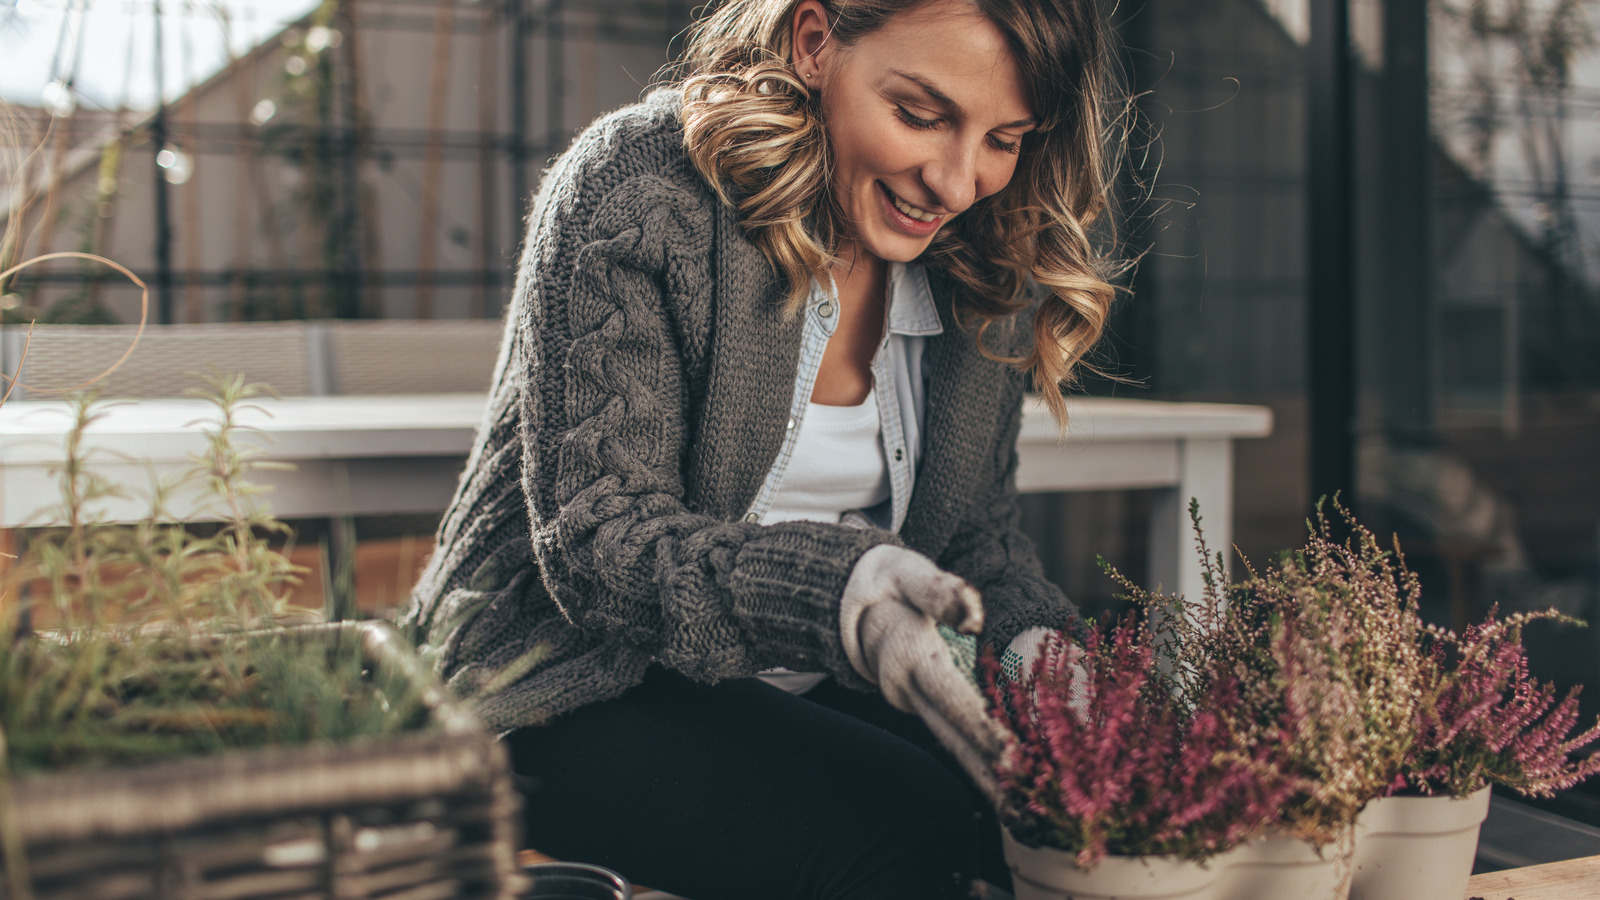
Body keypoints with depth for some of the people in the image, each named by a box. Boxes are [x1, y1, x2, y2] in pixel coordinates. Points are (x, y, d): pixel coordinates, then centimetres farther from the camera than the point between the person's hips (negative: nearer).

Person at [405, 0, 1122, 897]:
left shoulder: (990, 267, 1)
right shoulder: (637, 191, -17)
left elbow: (978, 530, 9)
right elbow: (595, 538, -22)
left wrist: (1035, 641, -14)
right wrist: (839, 595, -40)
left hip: (814, 689, 6)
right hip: (581, 686, -5)